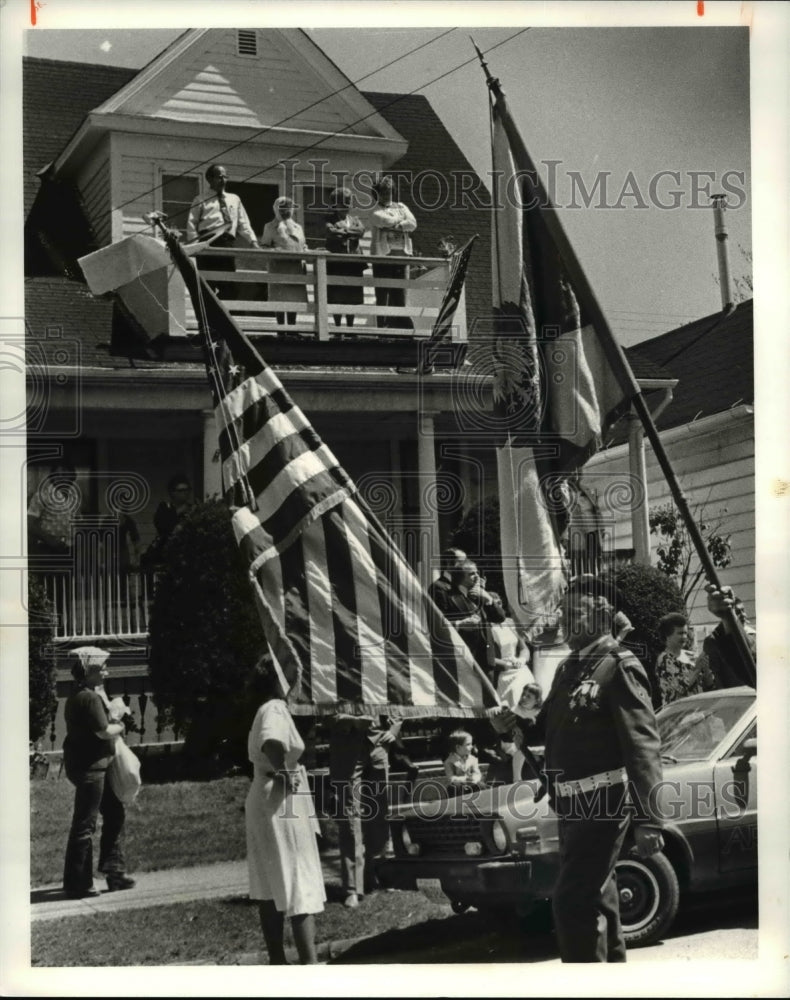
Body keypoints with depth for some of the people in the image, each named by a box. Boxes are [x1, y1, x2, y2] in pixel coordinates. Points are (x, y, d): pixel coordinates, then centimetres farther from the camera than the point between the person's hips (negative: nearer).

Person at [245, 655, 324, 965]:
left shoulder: (267, 710, 14)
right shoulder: (276, 709, -16)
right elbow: (272, 743, -37)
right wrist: (284, 772, -24)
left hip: (265, 803, 9)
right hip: (282, 804, -9)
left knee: (271, 887, 12)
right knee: (301, 885, -8)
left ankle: (277, 962, 18)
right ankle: (309, 964, -11)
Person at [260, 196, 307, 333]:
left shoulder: (298, 227, 21)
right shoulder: (270, 227, 8)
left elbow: (303, 247, 23)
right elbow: (264, 246, 5)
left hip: (296, 266, 4)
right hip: (279, 266, -4)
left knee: (295, 298, 3)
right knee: (280, 298, -7)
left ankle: (292, 326, 9)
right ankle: (281, 327, -3)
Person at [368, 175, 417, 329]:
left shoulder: (401, 207, 19)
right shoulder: (375, 212, 5)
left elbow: (413, 224, 4)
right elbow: (387, 220, -13)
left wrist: (395, 225, -6)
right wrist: (401, 220, 4)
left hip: (402, 255, 4)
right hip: (382, 254, -4)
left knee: (400, 292, 1)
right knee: (382, 294, -5)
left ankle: (399, 323, 3)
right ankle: (383, 326, -3)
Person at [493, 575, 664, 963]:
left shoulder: (620, 668, -14)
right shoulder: (568, 668, 13)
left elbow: (642, 746, -20)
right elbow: (548, 725, 21)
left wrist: (648, 820, -26)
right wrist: (515, 723, -3)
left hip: (602, 805, -9)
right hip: (572, 806, 9)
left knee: (573, 901, -11)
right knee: (595, 897, 21)